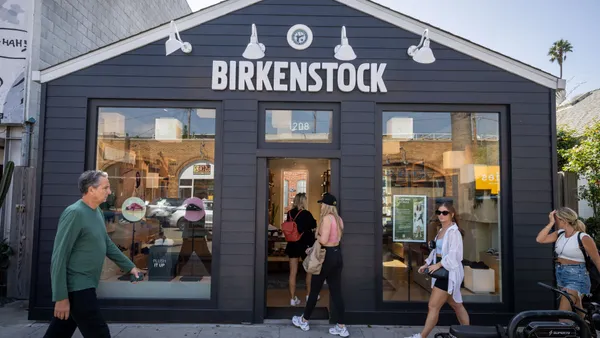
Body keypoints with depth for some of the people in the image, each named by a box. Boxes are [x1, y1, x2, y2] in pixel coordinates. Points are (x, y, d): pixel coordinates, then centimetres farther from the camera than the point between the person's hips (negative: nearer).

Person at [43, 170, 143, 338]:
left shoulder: (97, 212, 9)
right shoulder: (74, 213, -18)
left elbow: (107, 244, 19)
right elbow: (59, 256, -19)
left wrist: (130, 266, 17)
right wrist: (61, 297, -20)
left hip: (85, 285, 9)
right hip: (76, 286, -9)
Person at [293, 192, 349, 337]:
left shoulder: (327, 218, -18)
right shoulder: (339, 219, 9)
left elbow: (323, 240, -25)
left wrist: (316, 235, -4)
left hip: (327, 256, -8)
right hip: (337, 255, 8)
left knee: (314, 290, 8)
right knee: (336, 292, 10)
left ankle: (304, 321, 25)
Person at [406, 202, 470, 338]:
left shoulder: (453, 231, -14)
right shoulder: (441, 230, 14)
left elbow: (454, 254, -23)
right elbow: (436, 250, 16)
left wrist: (438, 264, -23)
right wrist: (427, 264, 6)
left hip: (449, 272, -10)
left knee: (433, 306, -7)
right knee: (456, 305, 18)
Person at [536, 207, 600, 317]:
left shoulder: (583, 238, -13)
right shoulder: (560, 234, 3)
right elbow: (540, 239, -6)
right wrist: (551, 223, -8)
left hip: (576, 278, -6)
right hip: (561, 275, 7)